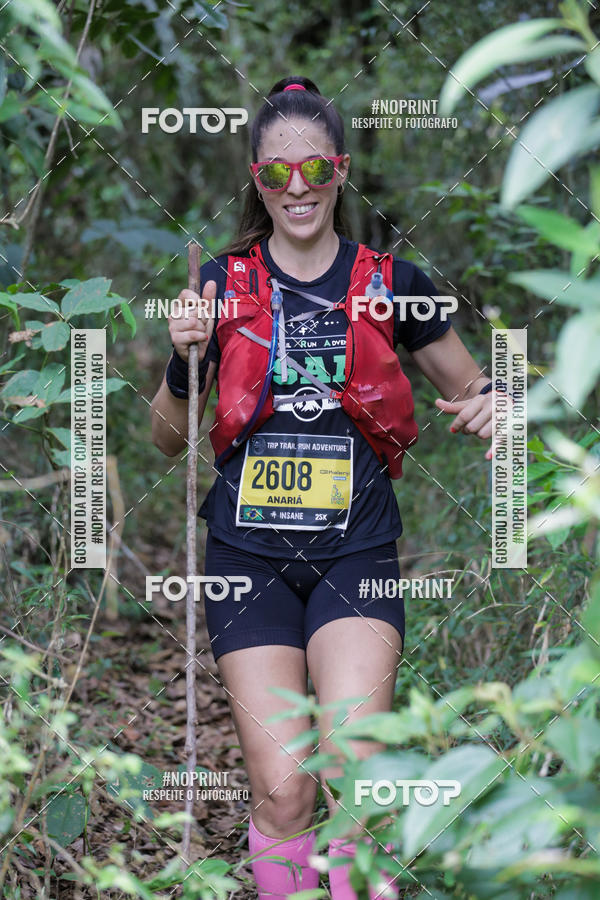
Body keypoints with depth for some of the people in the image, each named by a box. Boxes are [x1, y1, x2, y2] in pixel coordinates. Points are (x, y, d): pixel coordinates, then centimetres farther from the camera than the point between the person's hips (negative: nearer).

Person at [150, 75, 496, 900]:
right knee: (282, 789, -12)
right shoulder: (224, 284, 4)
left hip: (356, 551, 0)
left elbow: (472, 391, 15)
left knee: (354, 774, -21)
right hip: (249, 552, 0)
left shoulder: (390, 283, 4)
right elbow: (167, 441, 10)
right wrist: (185, 357, -10)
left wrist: (490, 406, -9)